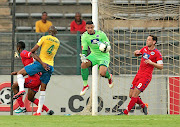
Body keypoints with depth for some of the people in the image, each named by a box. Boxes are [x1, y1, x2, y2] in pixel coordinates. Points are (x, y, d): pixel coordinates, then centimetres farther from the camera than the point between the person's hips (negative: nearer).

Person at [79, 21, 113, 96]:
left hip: (104, 56, -4)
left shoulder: (101, 34, -15)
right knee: (83, 64, -25)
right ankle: (85, 85, -8)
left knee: (102, 73, -26)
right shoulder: (84, 36, -5)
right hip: (94, 55, 4)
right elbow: (84, 49, -3)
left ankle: (109, 77, 16)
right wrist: (83, 57, -22)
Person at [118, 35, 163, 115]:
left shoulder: (157, 53, -7)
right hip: (139, 75, 8)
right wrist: (136, 52, 7)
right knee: (131, 95, 4)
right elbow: (136, 54, 31)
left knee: (135, 94, -15)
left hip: (146, 76, -8)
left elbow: (161, 67, -8)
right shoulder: (145, 49, 13)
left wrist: (152, 63, -22)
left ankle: (125, 112, -13)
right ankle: (144, 107, 23)